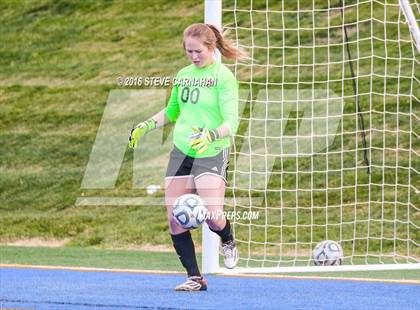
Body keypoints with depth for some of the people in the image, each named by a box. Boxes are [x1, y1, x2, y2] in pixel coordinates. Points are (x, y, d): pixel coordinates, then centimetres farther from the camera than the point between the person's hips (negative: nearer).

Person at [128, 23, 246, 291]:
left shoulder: (223, 77, -9)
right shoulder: (184, 75, 12)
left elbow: (231, 122, -18)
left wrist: (211, 136, -36)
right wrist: (146, 125, 14)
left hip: (212, 153, -6)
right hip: (181, 152, 6)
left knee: (211, 216, -18)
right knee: (175, 220, -1)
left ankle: (228, 242, 18)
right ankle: (195, 278, 8)